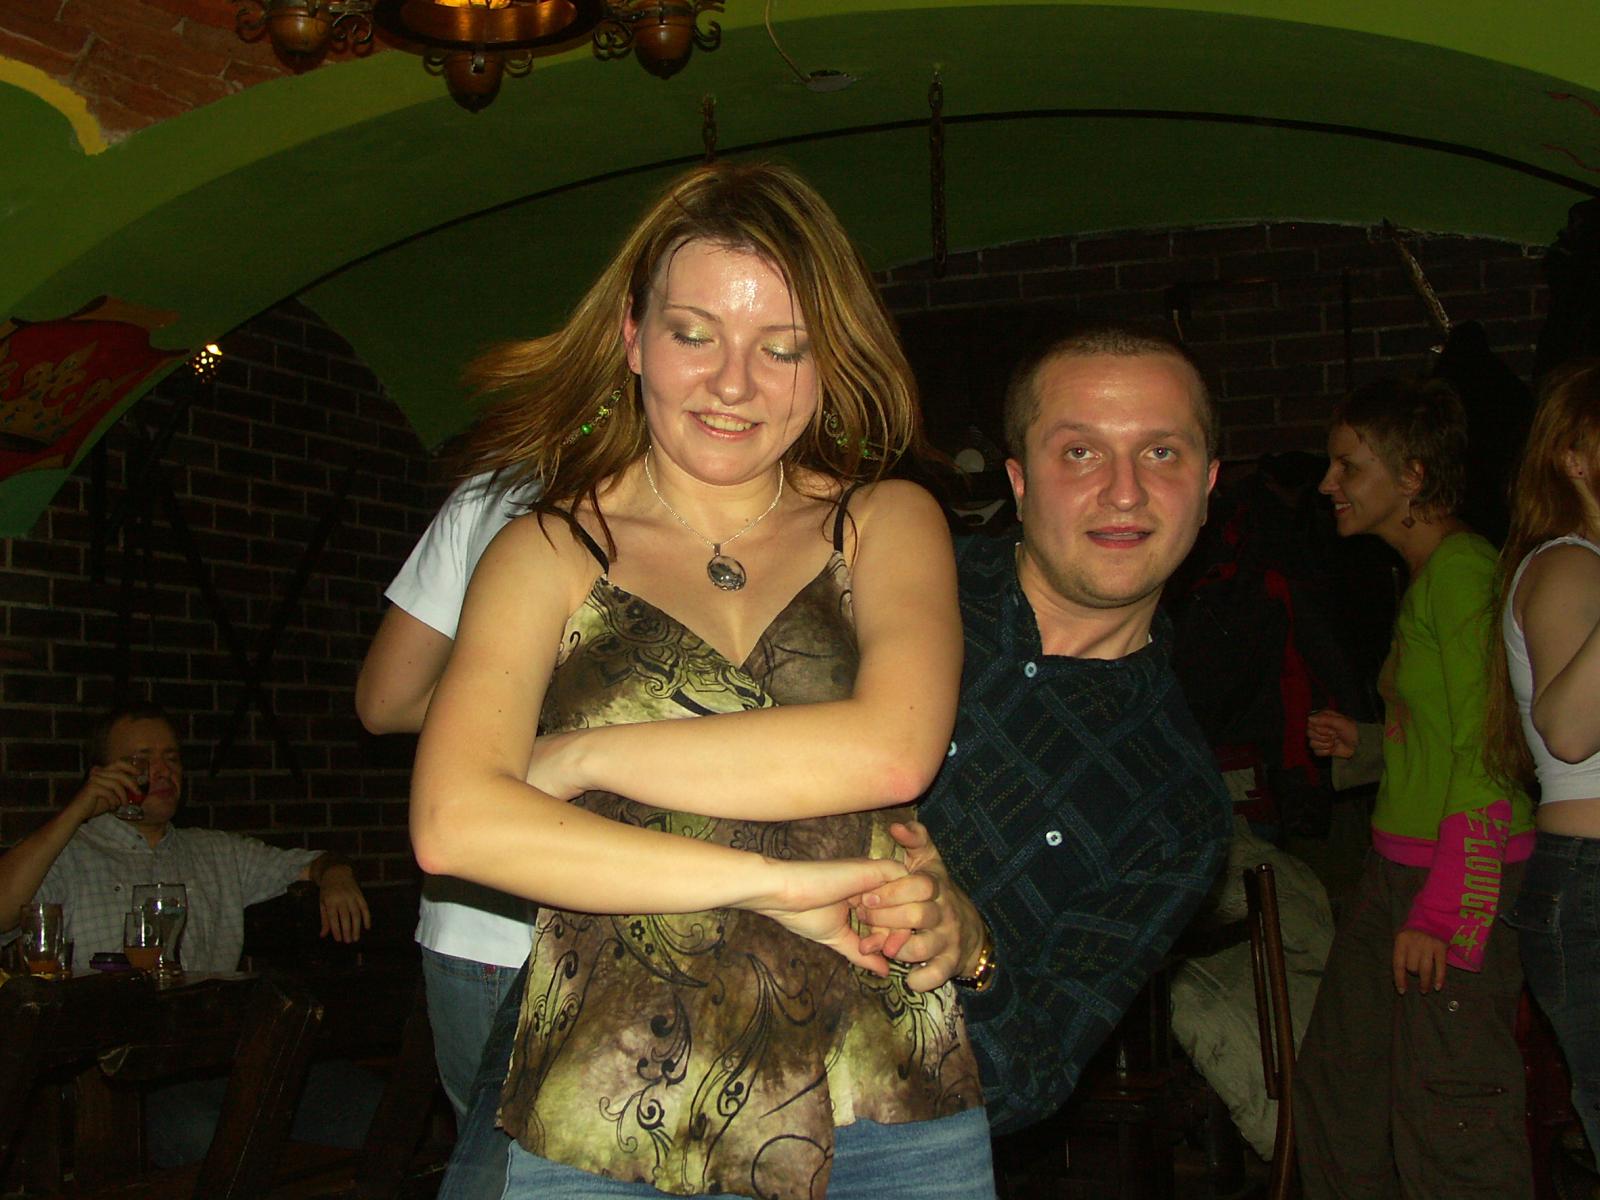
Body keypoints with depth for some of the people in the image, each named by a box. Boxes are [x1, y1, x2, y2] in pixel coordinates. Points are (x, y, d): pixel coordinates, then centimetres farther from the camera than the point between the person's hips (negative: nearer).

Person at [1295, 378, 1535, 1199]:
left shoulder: (1464, 571, -14)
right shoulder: (1425, 576, 15)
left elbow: (1488, 754, -19)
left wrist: (1440, 912, -21)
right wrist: (1365, 741, 15)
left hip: (1461, 876, -10)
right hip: (1397, 864, 10)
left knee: (1448, 1123, -3)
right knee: (1334, 1088, 14)